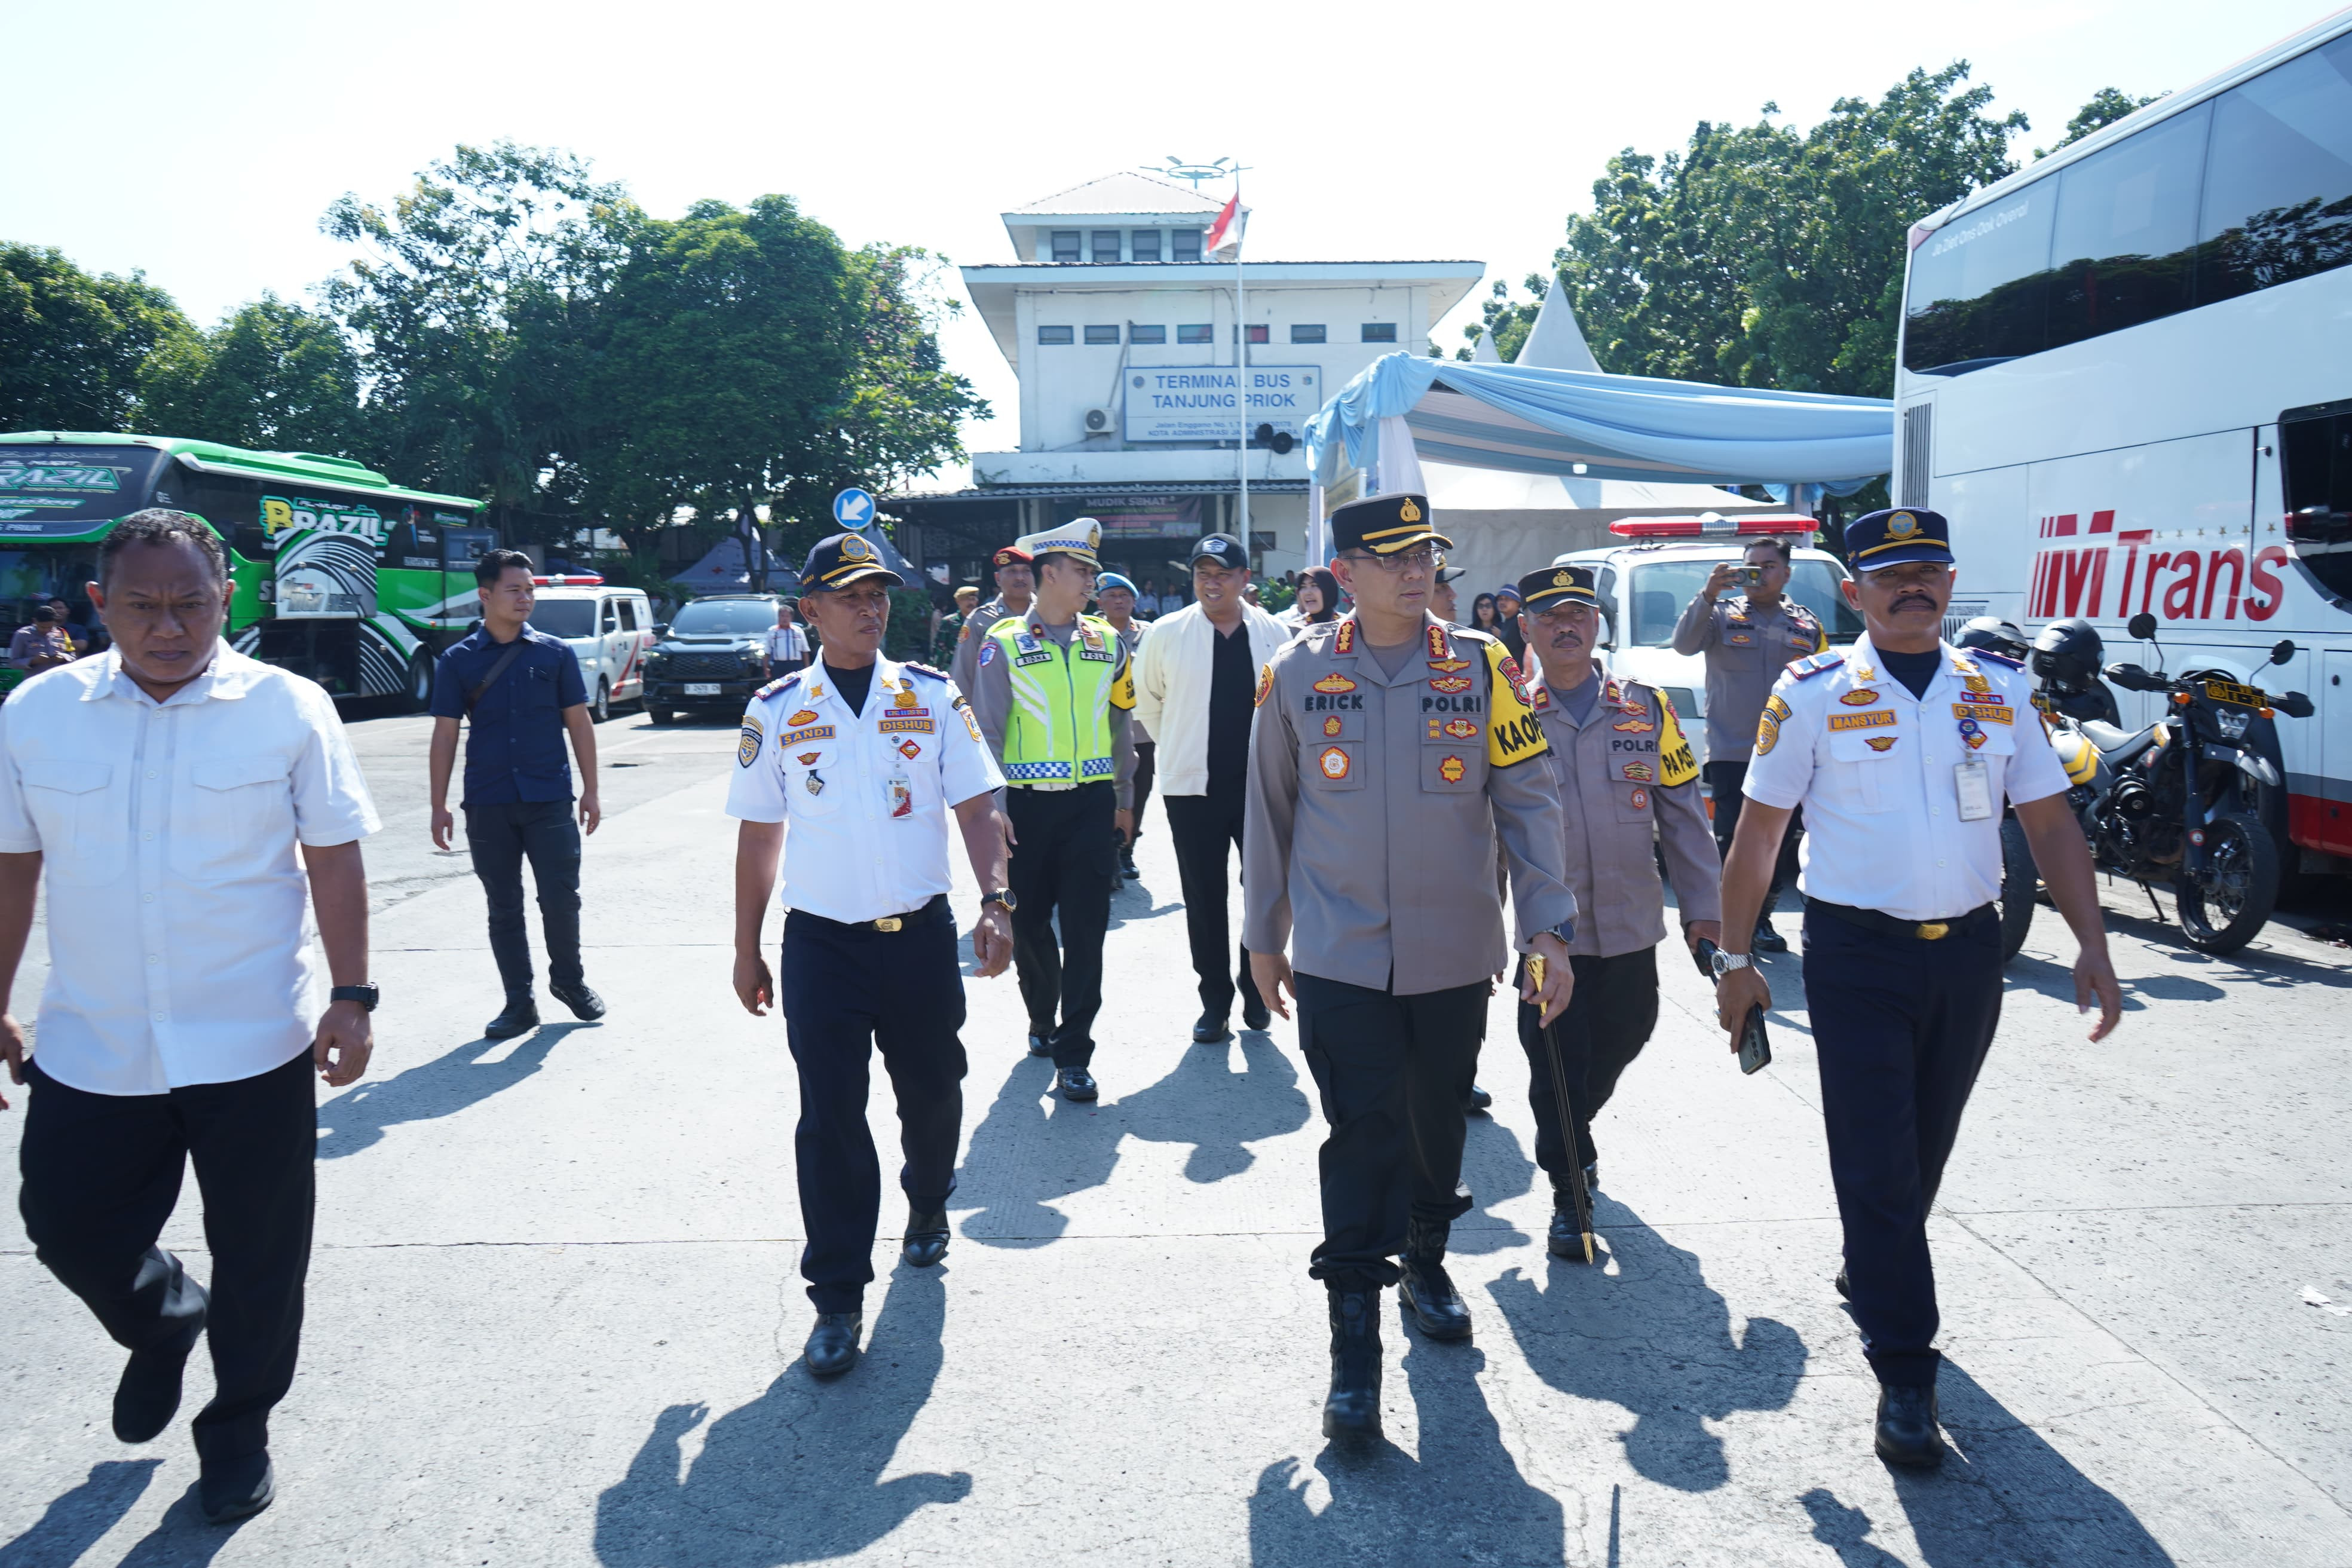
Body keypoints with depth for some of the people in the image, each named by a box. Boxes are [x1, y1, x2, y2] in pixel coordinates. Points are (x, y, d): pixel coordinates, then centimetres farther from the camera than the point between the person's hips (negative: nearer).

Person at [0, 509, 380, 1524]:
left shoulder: (289, 709, -7)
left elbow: (335, 862, -5)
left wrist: (352, 998, -9)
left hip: (252, 1048, -2)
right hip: (88, 1048, 3)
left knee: (256, 1258, 10)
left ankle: (238, 1426, 34)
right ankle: (163, 1324, 47)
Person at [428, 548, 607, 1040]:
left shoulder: (555, 653, 3)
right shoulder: (459, 661, 3)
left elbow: (579, 723, 6)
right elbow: (445, 734, 4)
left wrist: (590, 791, 3)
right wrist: (439, 806, 0)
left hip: (549, 800, -1)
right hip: (488, 805, 1)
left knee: (561, 898, 0)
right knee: (503, 908, 7)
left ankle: (569, 979, 24)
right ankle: (520, 1003, 17)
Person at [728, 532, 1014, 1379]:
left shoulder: (932, 696, 2)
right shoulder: (777, 710, 2)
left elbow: (977, 807, 1)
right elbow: (758, 835, 7)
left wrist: (996, 904, -12)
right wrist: (746, 951, 8)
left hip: (922, 934, 1)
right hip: (821, 944, -1)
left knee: (932, 1093, 15)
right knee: (831, 1119, 1)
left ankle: (928, 1209, 45)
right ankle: (837, 1295, 13)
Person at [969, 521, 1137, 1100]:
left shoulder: (1107, 641, 9)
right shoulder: (1005, 643, -1)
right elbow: (989, 730, -2)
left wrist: (1125, 799, 15)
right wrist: (993, 808, -8)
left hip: (1092, 803, 2)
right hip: (1027, 805, -1)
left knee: (1085, 928, -3)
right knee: (1029, 925, 10)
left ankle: (1073, 1054, 3)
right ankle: (1042, 1021, 34)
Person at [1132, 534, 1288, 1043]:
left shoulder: (1274, 634, -1)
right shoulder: (1167, 634, -3)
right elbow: (1146, 701, 10)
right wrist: (1180, 746, 11)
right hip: (1194, 786, 0)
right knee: (1204, 899, 7)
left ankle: (1256, 990, 27)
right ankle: (1215, 999, 20)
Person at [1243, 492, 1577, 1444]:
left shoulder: (1481, 668, -1)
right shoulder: (1296, 675, -2)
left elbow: (1528, 802, 2)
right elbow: (1270, 811, 7)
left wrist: (1551, 929, -4)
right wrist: (1264, 936, 10)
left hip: (1455, 955, 2)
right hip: (1340, 960, -2)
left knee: (1438, 1123, 16)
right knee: (1362, 1134, -5)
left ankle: (1426, 1262, 42)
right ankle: (1354, 1344, 5)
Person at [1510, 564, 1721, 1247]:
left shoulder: (1646, 708, 4)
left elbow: (1682, 813, 7)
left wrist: (1702, 906, 2)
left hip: (1629, 925, 3)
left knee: (1623, 1037, 16)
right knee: (1556, 1058, 0)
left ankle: (1573, 1128, 46)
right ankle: (1569, 1194, 17)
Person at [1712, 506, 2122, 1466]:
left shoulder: (2000, 689, 6)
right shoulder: (1814, 694, -4)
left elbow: (2049, 821, 8)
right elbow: (1758, 833, -1)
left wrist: (2092, 945, -2)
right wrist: (1734, 958, -3)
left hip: (1968, 951, 4)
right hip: (1858, 955, -4)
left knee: (1927, 1145, 17)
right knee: (1876, 1159, -3)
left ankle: (1870, 1273, 43)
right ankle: (1904, 1372, 6)